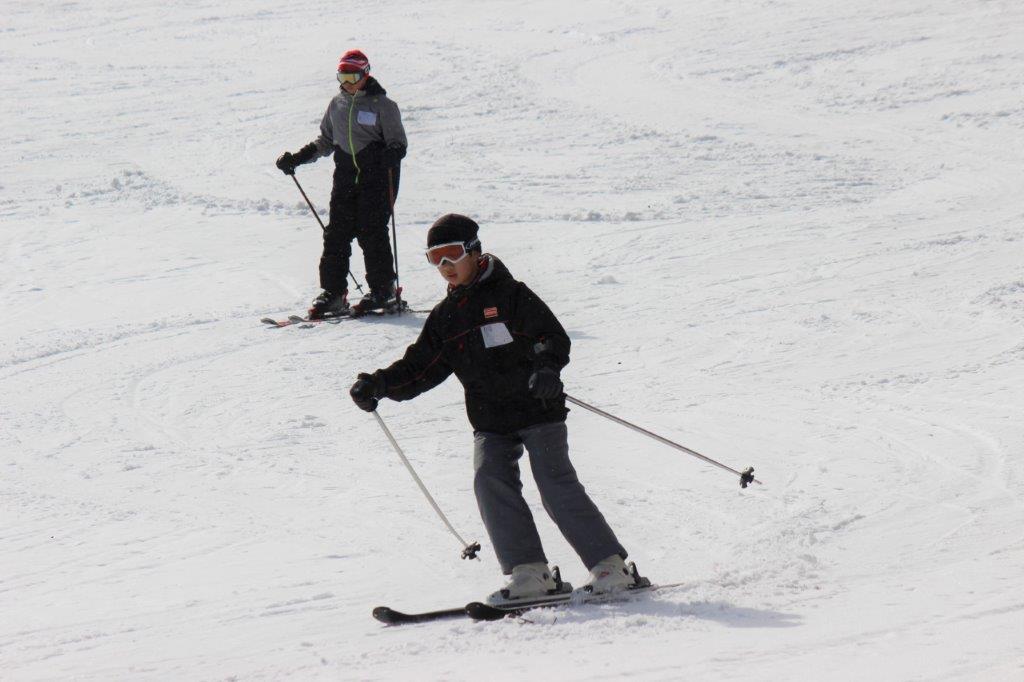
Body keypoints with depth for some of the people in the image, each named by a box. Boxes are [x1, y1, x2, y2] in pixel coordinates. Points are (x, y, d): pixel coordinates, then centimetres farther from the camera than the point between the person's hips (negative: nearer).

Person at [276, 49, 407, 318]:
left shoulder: (382, 105, -3)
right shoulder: (337, 104, 14)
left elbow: (398, 142, -5)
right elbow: (325, 141, 25)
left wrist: (392, 154, -28)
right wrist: (296, 159, 16)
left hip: (377, 177, -5)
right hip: (346, 178, 5)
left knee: (371, 233, -8)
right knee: (336, 234, -2)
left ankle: (383, 290, 5)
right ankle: (333, 293, 1)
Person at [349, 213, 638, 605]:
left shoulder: (509, 295, -2)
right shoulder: (446, 316, 15)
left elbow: (553, 337, -9)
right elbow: (421, 367, 15)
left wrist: (547, 366, -30)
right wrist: (380, 385, 0)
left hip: (536, 409, -5)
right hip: (490, 422, 5)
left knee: (556, 486, -13)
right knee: (491, 481, -17)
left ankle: (609, 566, -6)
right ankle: (529, 573, -16)